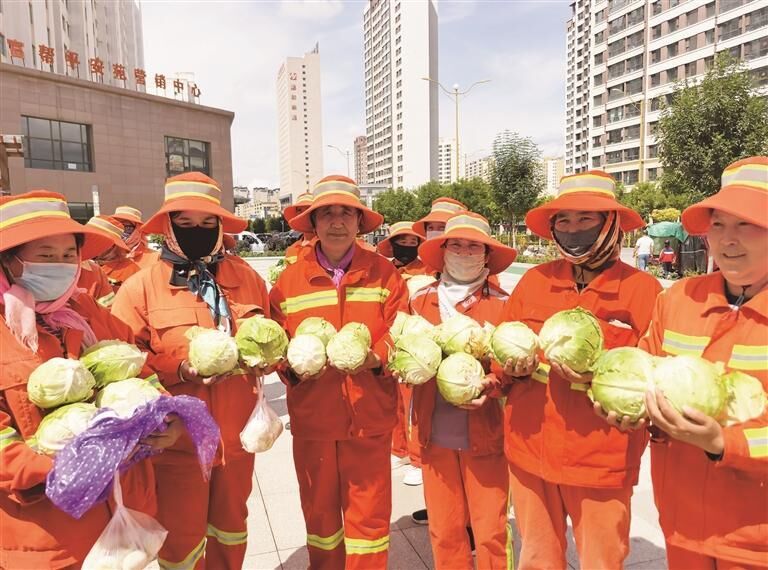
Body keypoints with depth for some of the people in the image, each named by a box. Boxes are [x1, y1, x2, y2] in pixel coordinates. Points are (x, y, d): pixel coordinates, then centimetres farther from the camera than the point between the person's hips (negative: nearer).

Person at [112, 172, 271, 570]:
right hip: (177, 442, -3)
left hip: (236, 436, 4)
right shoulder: (140, 287, -9)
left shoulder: (248, 279, 1)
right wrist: (181, 369, -24)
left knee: (232, 528, 24)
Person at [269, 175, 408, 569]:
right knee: (319, 511, 18)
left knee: (369, 513, 11)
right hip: (312, 417, 1)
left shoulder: (383, 273, -1)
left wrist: (376, 357, -21)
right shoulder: (290, 280, 1)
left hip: (369, 416, -1)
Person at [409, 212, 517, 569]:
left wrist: (490, 386, -20)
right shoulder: (421, 300, 5)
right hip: (434, 433, 2)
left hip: (485, 434, -2)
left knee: (491, 532, 9)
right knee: (444, 531, 14)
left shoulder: (501, 303, -2)